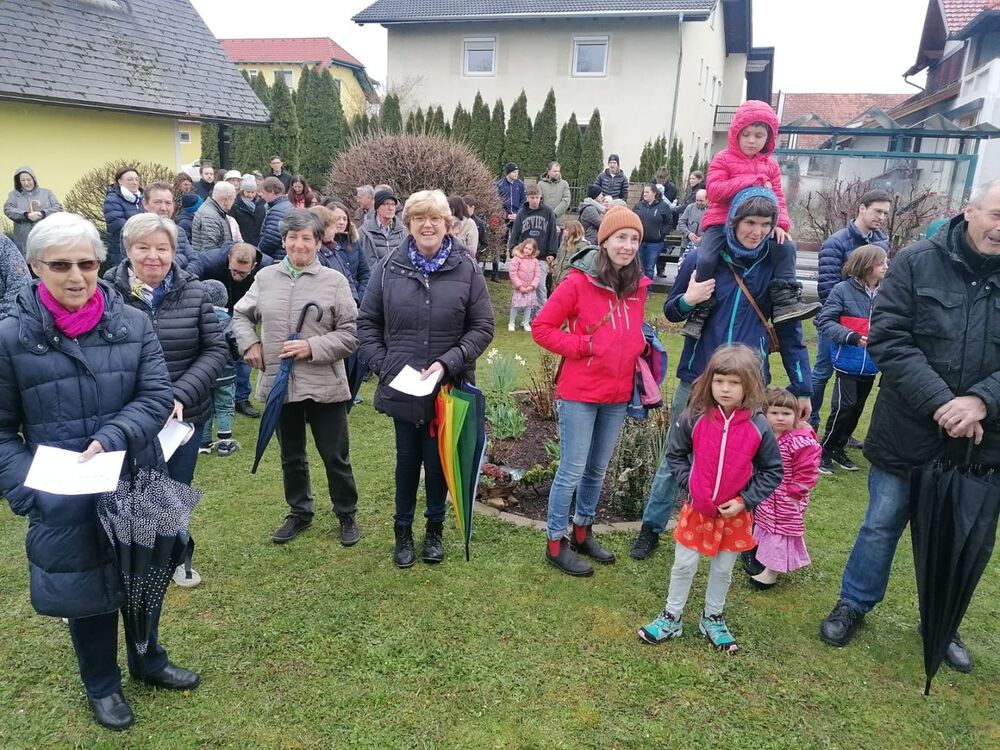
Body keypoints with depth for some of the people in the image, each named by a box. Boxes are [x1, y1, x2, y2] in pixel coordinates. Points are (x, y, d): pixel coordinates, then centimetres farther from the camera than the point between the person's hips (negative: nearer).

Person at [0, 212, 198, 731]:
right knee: (86, 590, 15)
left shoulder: (134, 324, -5)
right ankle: (101, 685, 40)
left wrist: (113, 437, -24)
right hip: (65, 499, -2)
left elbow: (157, 397, -7)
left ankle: (148, 660, 46)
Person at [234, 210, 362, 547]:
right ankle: (299, 513, 37)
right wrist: (250, 344, 1)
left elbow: (351, 333, -8)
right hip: (279, 382, 4)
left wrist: (313, 347, -17)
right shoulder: (266, 277, 4)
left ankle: (347, 515, 27)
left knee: (335, 457, 7)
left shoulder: (335, 281, -6)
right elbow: (241, 315, 18)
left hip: (324, 386, -3)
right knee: (291, 456, 19)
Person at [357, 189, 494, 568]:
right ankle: (403, 530, 32)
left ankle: (435, 529, 34)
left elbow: (482, 327, -4)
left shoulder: (467, 269, -6)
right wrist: (383, 366, -7)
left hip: (449, 387, 0)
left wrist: (448, 363, -15)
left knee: (439, 458, 13)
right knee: (407, 458, 13)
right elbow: (367, 322, 4)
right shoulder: (388, 267, -2)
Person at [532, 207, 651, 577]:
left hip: (618, 394, 6)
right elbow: (542, 328, -10)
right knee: (572, 471, 2)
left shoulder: (638, 286, 5)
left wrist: (641, 347, 1)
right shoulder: (579, 282, -13)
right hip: (580, 393, -6)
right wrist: (583, 345, -15)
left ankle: (582, 532, 36)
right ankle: (556, 543, 19)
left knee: (597, 470, 18)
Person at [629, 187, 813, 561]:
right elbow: (671, 313, 6)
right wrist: (687, 300, -17)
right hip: (697, 378, 0)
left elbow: (790, 330, 3)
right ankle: (651, 527, 28)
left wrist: (802, 388, 2)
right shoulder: (702, 259, -5)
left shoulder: (775, 265, -3)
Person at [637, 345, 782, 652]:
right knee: (683, 566, 12)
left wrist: (745, 501, -11)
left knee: (723, 570, 18)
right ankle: (671, 619, 30)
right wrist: (689, 483, -11)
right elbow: (675, 454, 1)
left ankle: (712, 619, 39)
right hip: (697, 508, 0)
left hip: (735, 514, 0)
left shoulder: (758, 427, -13)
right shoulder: (694, 418, -14)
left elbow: (772, 471, -3)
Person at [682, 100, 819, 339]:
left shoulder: (770, 164, 14)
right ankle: (699, 310, -13)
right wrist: (753, 181, -18)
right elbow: (714, 190, -15)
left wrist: (780, 223, -10)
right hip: (722, 222, -4)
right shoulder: (723, 159, -1)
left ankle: (785, 300, -10)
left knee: (787, 247, -14)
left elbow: (777, 197, 11)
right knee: (705, 259, -27)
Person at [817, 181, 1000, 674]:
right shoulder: (917, 263, -8)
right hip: (908, 433, -2)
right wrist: (941, 402, -21)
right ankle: (854, 604, 35)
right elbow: (888, 338, -13)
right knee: (882, 525, 13)